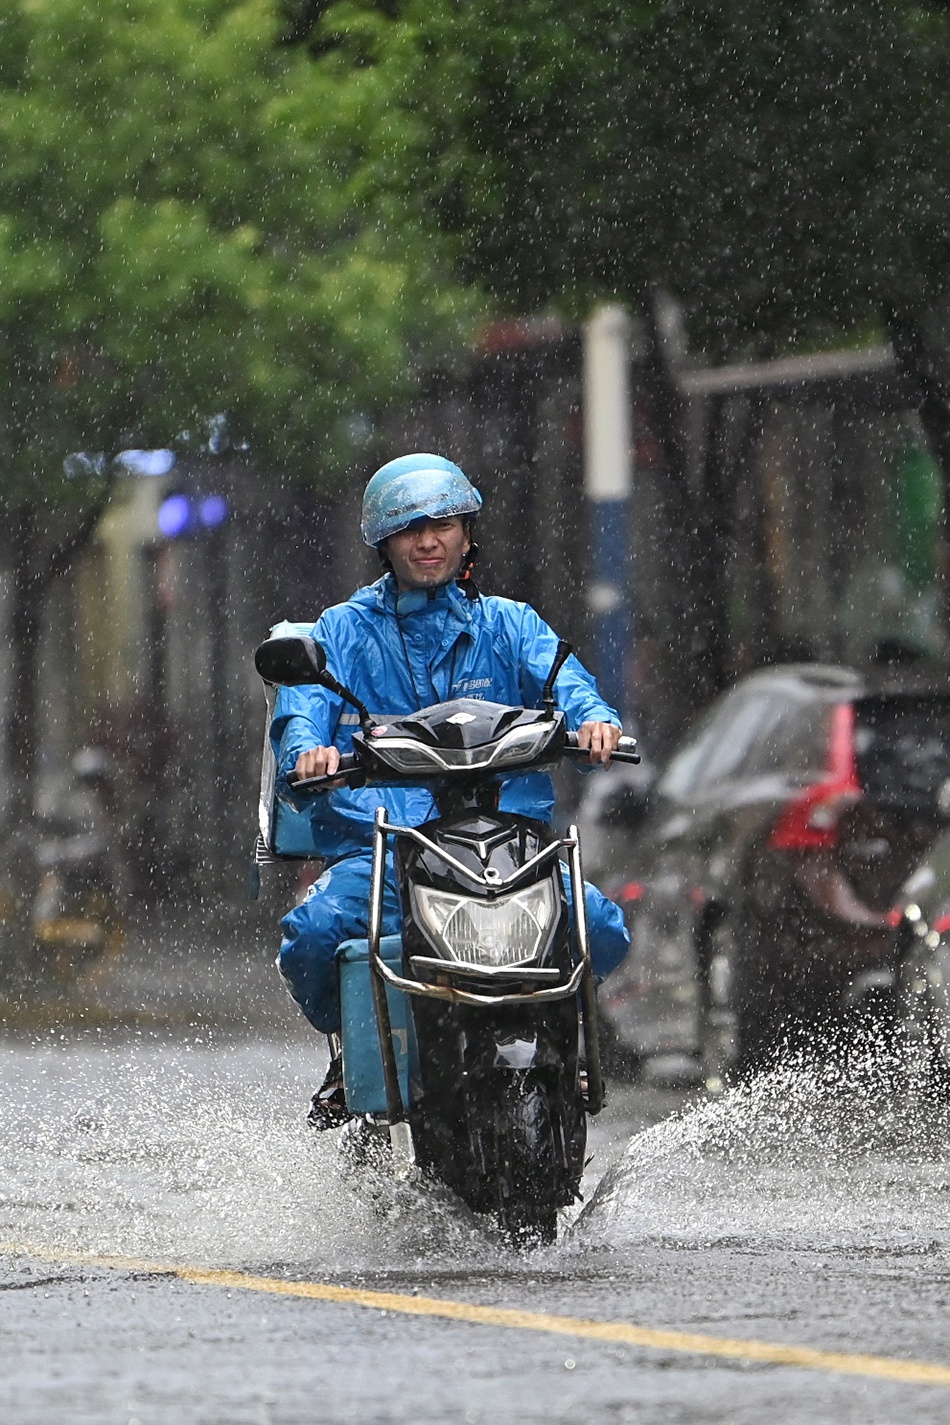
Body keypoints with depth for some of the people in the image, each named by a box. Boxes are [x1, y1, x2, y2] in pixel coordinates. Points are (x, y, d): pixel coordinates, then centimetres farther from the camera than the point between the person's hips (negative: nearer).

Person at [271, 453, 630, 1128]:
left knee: (602, 931, -26)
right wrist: (307, 749, -25)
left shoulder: (510, 625, 19)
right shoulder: (342, 630, 17)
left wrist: (594, 718, -26)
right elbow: (301, 708, 0)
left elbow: (562, 680, -1)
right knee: (310, 937, -32)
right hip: (377, 850, -1)